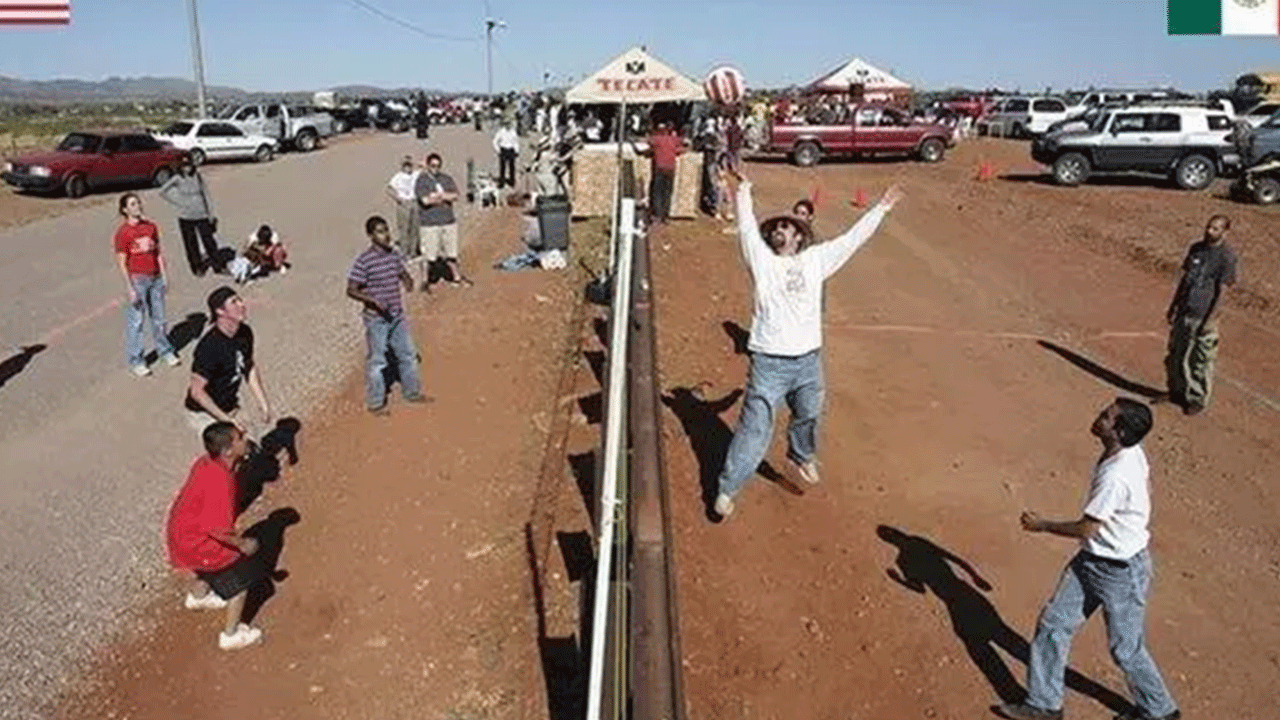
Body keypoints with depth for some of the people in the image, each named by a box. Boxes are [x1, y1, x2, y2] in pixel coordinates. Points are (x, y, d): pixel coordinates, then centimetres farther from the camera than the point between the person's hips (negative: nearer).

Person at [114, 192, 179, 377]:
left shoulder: (151, 227, 5)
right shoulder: (123, 232, -10)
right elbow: (122, 263, -10)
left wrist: (163, 276, 8)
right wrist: (130, 289, -13)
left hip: (155, 278, 5)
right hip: (137, 280, -5)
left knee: (159, 317, 16)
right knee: (136, 320, 2)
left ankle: (165, 351, 33)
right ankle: (135, 361, 12)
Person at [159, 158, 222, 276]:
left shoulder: (199, 177, 2)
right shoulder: (177, 179, -3)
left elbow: (206, 195, 8)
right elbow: (162, 191, 3)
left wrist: (210, 214, 6)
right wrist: (178, 203, -2)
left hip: (202, 216, 1)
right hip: (186, 217, -1)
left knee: (209, 242, -1)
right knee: (191, 245, 6)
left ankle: (218, 267, 8)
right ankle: (197, 268, 19)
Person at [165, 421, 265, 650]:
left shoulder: (206, 462, -7)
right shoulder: (220, 481, -35)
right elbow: (218, 529, -31)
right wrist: (242, 544, -15)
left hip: (179, 531, 9)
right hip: (194, 544, -9)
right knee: (241, 576, 8)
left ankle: (197, 596, 62)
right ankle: (231, 635, 24)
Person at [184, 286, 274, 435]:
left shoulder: (245, 332, -4)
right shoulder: (209, 346, -27)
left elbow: (250, 367, 11)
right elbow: (197, 391, -24)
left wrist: (264, 405, 10)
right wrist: (226, 419, -25)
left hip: (230, 408, 8)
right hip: (204, 414, -8)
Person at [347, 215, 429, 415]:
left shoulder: (394, 255, 2)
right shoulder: (364, 261, -17)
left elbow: (403, 274, 19)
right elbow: (351, 290, -15)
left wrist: (409, 281, -5)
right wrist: (373, 300, -29)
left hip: (397, 316, 7)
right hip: (376, 319, -7)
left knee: (408, 354, 17)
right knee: (377, 360, 5)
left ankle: (413, 393, 36)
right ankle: (375, 403, 21)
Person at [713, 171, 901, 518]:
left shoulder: (815, 259, 10)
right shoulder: (762, 259, 3)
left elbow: (852, 239, 15)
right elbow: (747, 228, -7)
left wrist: (881, 208, 18)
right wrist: (744, 191, -13)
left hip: (808, 359, 4)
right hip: (770, 362, -4)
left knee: (809, 417, 22)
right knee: (755, 429, -4)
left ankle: (802, 456, 52)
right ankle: (727, 488, 7)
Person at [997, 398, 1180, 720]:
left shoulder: (1115, 477, -34)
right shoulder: (1132, 453, -6)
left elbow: (1086, 529, -24)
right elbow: (1142, 487, 11)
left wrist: (1041, 525, -10)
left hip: (1121, 572, -9)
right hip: (1091, 560, 9)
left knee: (1126, 649, 13)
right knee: (1053, 624, 13)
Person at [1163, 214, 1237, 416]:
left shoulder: (1226, 257, -12)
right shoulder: (1196, 248, 7)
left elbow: (1222, 292, -12)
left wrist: (1210, 320, -16)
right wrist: (1173, 306, 14)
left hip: (1203, 316, -6)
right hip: (1183, 312, 6)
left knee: (1201, 361, 4)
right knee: (1176, 355, 15)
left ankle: (1197, 399, 18)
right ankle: (1177, 392, 31)